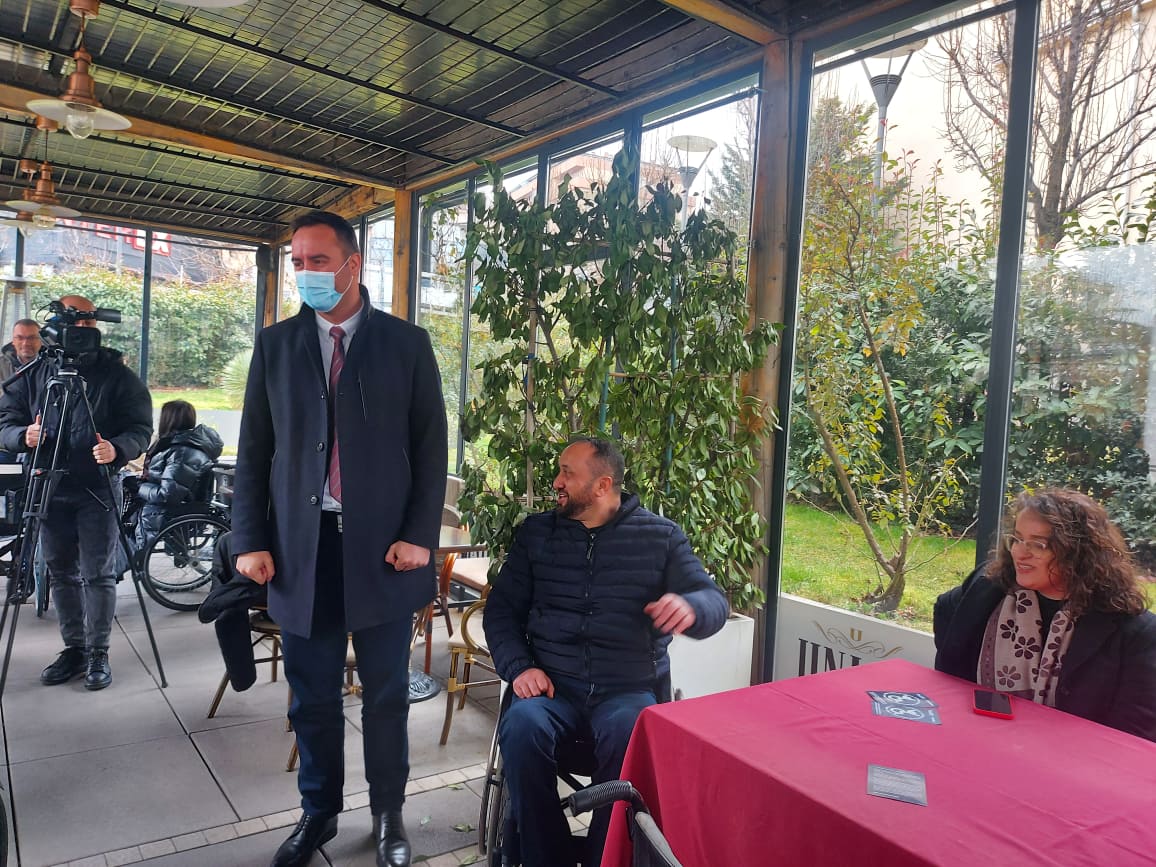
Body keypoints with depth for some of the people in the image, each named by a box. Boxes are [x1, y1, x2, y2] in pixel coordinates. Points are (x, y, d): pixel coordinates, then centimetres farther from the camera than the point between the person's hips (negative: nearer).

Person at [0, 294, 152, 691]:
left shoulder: (118, 375, -2)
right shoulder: (33, 374, 6)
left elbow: (141, 427, -7)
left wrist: (118, 448, -27)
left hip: (99, 490, -3)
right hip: (50, 489, 4)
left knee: (97, 575, -1)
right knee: (61, 573, 11)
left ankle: (97, 653, 10)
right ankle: (73, 648, 23)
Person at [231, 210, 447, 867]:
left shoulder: (406, 343, 2)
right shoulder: (275, 344, 8)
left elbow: (431, 445, 0)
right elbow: (254, 450, 8)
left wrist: (420, 536, -7)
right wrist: (250, 540, 1)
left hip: (382, 547, -2)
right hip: (300, 548, 2)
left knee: (386, 696, 10)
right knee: (313, 698, 12)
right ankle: (318, 813, 33)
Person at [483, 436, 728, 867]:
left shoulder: (661, 536, 7)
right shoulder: (536, 532, 12)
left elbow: (715, 601, 3)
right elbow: (502, 607, 13)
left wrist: (690, 607, -23)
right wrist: (518, 667, -5)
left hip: (629, 689, -2)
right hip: (553, 686, 2)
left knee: (627, 737, -35)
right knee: (522, 728, -30)